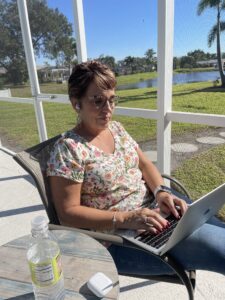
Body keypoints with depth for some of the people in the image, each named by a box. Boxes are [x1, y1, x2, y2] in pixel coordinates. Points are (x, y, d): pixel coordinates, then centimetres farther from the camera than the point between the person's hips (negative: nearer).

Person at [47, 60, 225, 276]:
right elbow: (67, 213, -16)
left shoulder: (116, 128, 6)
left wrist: (161, 192, -11)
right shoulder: (68, 149, -16)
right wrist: (125, 218, -25)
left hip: (153, 210, 7)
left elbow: (144, 164, 9)